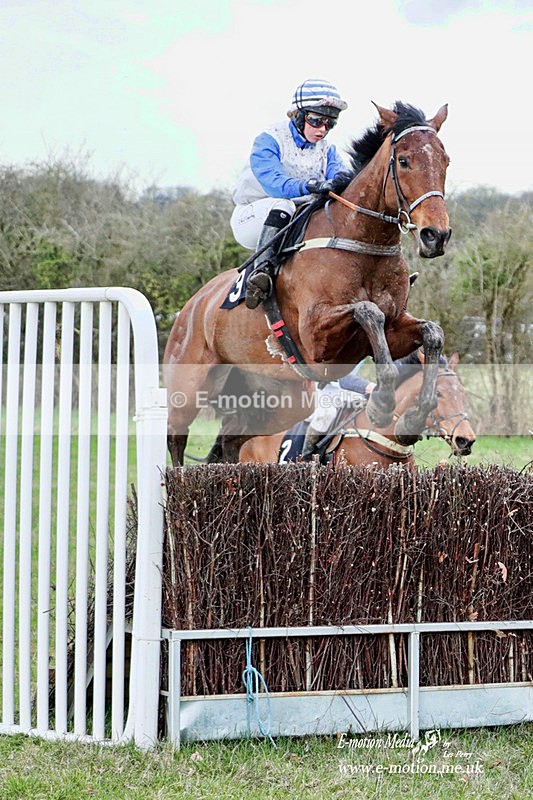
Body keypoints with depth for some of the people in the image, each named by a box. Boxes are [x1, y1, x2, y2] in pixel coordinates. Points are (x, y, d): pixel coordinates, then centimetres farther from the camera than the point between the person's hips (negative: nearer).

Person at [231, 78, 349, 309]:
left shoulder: (326, 150, 8)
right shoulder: (269, 141, -12)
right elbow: (272, 182, -29)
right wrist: (308, 186, -48)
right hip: (252, 218, -5)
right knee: (283, 204, -38)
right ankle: (263, 268, -49)